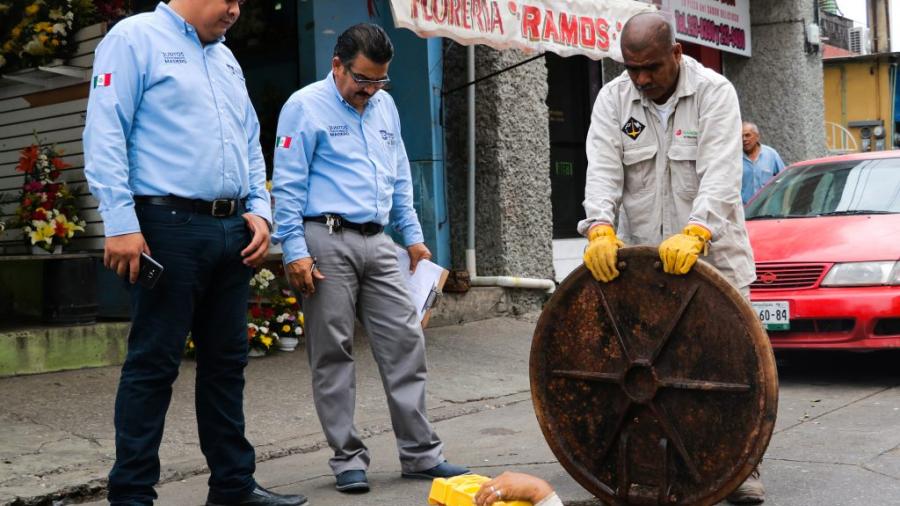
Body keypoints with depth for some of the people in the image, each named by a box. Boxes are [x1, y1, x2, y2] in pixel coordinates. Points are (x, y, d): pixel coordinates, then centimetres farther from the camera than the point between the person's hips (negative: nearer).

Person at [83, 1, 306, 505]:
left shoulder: (226, 58, 22)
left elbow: (251, 144, 24)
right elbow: (106, 136, -10)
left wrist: (259, 209, 9)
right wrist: (121, 224, -17)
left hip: (232, 232, 8)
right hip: (170, 227, -7)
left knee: (227, 362, 11)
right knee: (153, 365, -3)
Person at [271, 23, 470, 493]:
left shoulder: (385, 106, 16)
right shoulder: (306, 106, -3)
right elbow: (288, 185, -8)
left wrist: (413, 235, 17)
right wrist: (295, 251, -14)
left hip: (377, 242, 6)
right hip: (328, 242, -6)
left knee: (405, 341, 3)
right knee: (333, 354, 1)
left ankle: (420, 452, 10)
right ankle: (348, 458, 11)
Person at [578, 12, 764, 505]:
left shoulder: (714, 92, -8)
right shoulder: (612, 99, 1)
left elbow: (719, 173, -21)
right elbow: (603, 171, -10)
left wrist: (694, 234, -37)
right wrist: (600, 229, -29)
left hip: (710, 252, -2)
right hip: (640, 259, 2)